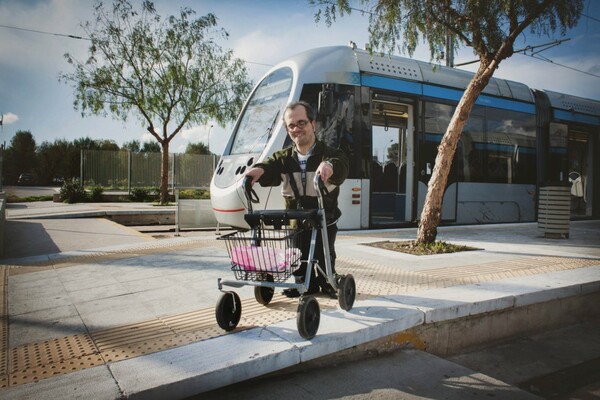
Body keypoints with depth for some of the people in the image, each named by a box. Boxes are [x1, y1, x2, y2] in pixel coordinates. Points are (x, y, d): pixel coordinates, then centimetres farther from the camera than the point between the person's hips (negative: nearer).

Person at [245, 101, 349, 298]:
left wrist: (329, 165, -59)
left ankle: (327, 282, 33)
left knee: (324, 256, 6)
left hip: (324, 221, -3)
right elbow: (271, 167, -20)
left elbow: (341, 165, -34)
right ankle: (306, 284, 35)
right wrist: (259, 170, -45)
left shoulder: (329, 154, -11)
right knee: (298, 256, 11)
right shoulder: (284, 157, 0)